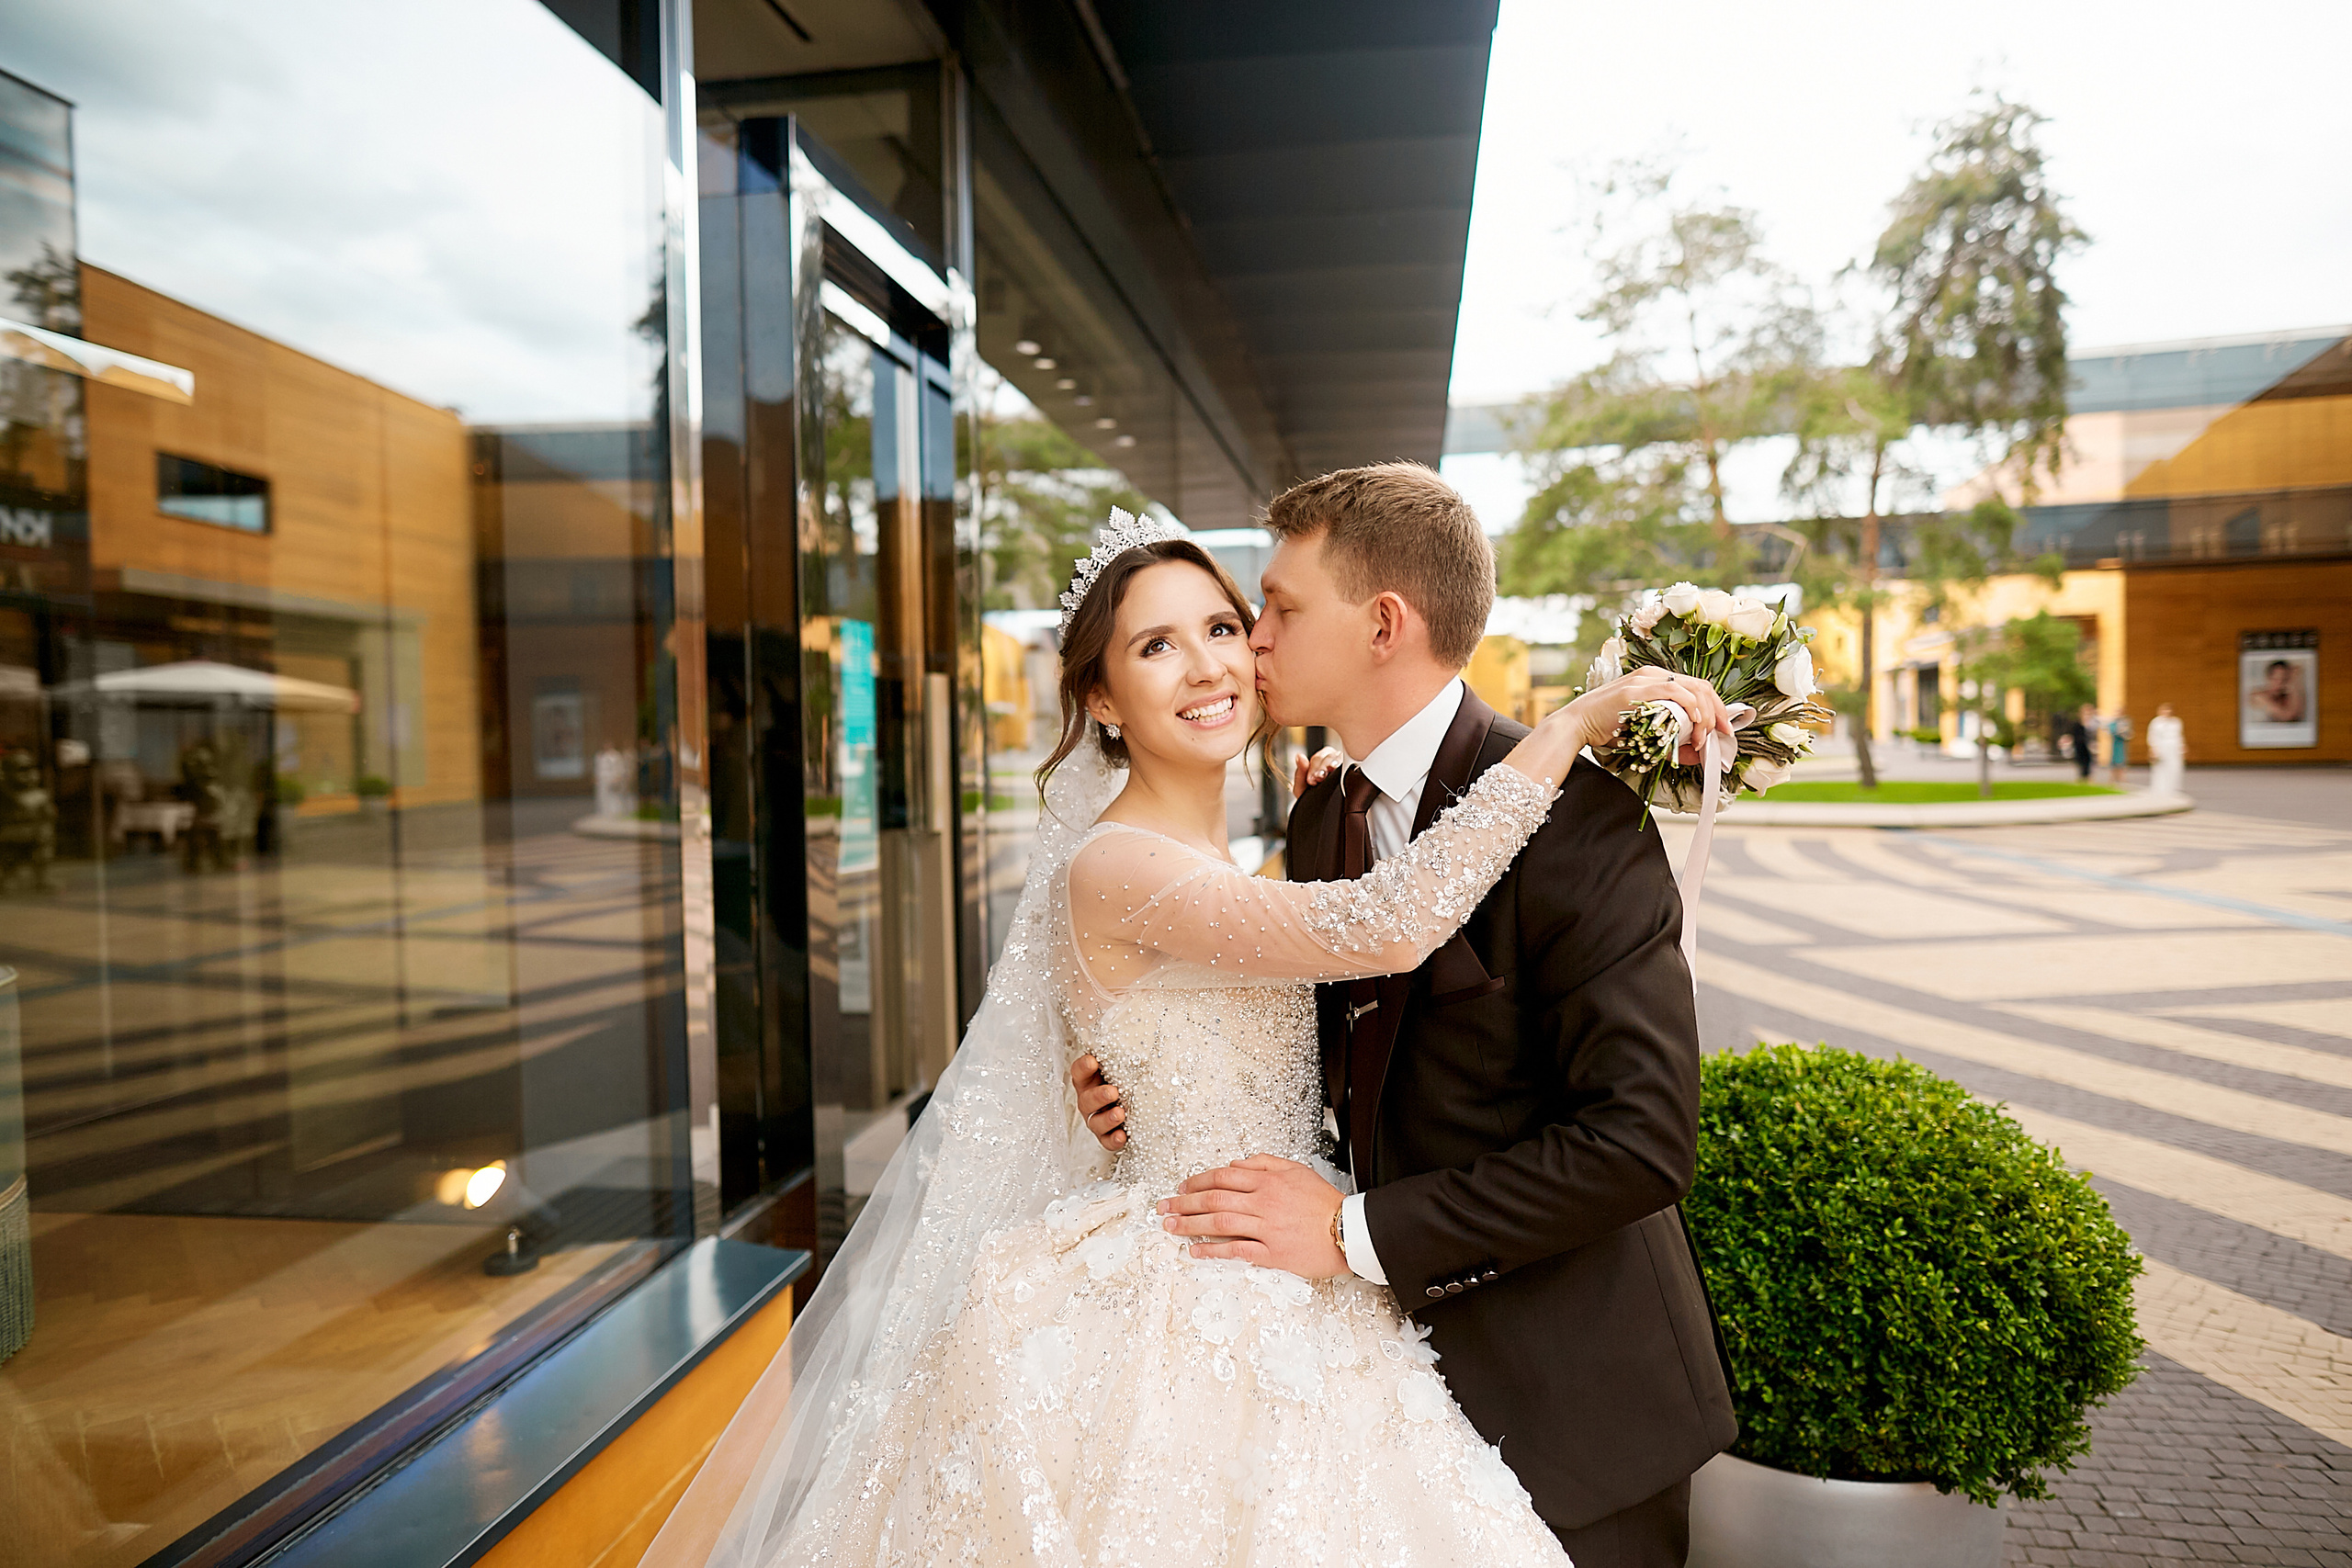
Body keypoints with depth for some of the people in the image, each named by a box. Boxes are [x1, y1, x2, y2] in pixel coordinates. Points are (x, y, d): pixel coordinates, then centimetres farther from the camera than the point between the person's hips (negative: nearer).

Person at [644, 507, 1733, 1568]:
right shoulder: (1115, 866, -21)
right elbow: (1388, 927, -33)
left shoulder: (1220, 873, 7)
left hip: (1262, 1310, 8)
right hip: (1172, 1322, -8)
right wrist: (1575, 722, -26)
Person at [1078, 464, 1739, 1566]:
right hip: (1402, 1355, 6)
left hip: (1567, 1400, -6)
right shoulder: (1319, 819, 2)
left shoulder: (1570, 812, -22)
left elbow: (1644, 1135, -26)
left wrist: (1361, 1230, -24)